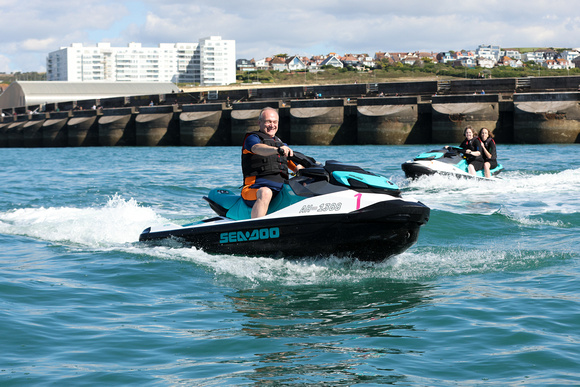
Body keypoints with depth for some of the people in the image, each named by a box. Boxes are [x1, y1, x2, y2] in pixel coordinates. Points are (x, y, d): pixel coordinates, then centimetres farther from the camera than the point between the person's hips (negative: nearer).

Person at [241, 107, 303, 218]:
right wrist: (278, 150, -41)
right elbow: (259, 149, -21)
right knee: (265, 193, -40)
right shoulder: (252, 138, 5)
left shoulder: (281, 144, 28)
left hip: (282, 188, 7)